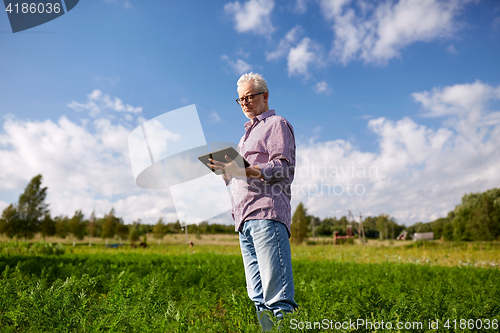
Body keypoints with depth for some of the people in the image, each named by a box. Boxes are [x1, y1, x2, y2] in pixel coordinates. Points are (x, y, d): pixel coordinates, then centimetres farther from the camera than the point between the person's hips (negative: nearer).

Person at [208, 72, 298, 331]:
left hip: (266, 214, -9)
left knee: (276, 293, -12)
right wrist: (224, 169, 10)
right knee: (257, 296, 7)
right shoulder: (248, 133, 32)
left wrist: (245, 170, -22)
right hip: (245, 218, 9)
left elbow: (283, 168, -9)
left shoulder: (277, 124, 6)